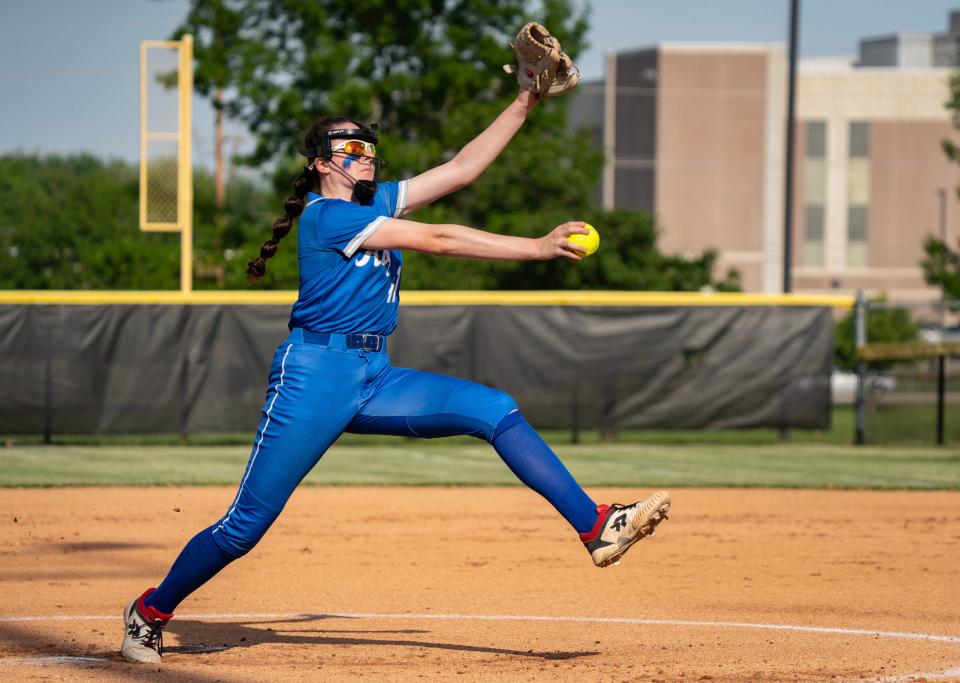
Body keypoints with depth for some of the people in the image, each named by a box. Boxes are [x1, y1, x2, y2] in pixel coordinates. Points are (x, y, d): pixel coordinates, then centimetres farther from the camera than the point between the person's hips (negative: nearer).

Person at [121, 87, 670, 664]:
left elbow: (462, 169, 11)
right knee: (247, 524, -6)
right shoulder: (324, 214, -10)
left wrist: (526, 103, 2)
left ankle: (596, 526, -16)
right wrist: (538, 248, -19)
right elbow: (437, 241, -16)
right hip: (316, 376, -8)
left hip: (376, 379, 8)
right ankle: (150, 612, 13)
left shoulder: (382, 202, 15)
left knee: (495, 410, -9)